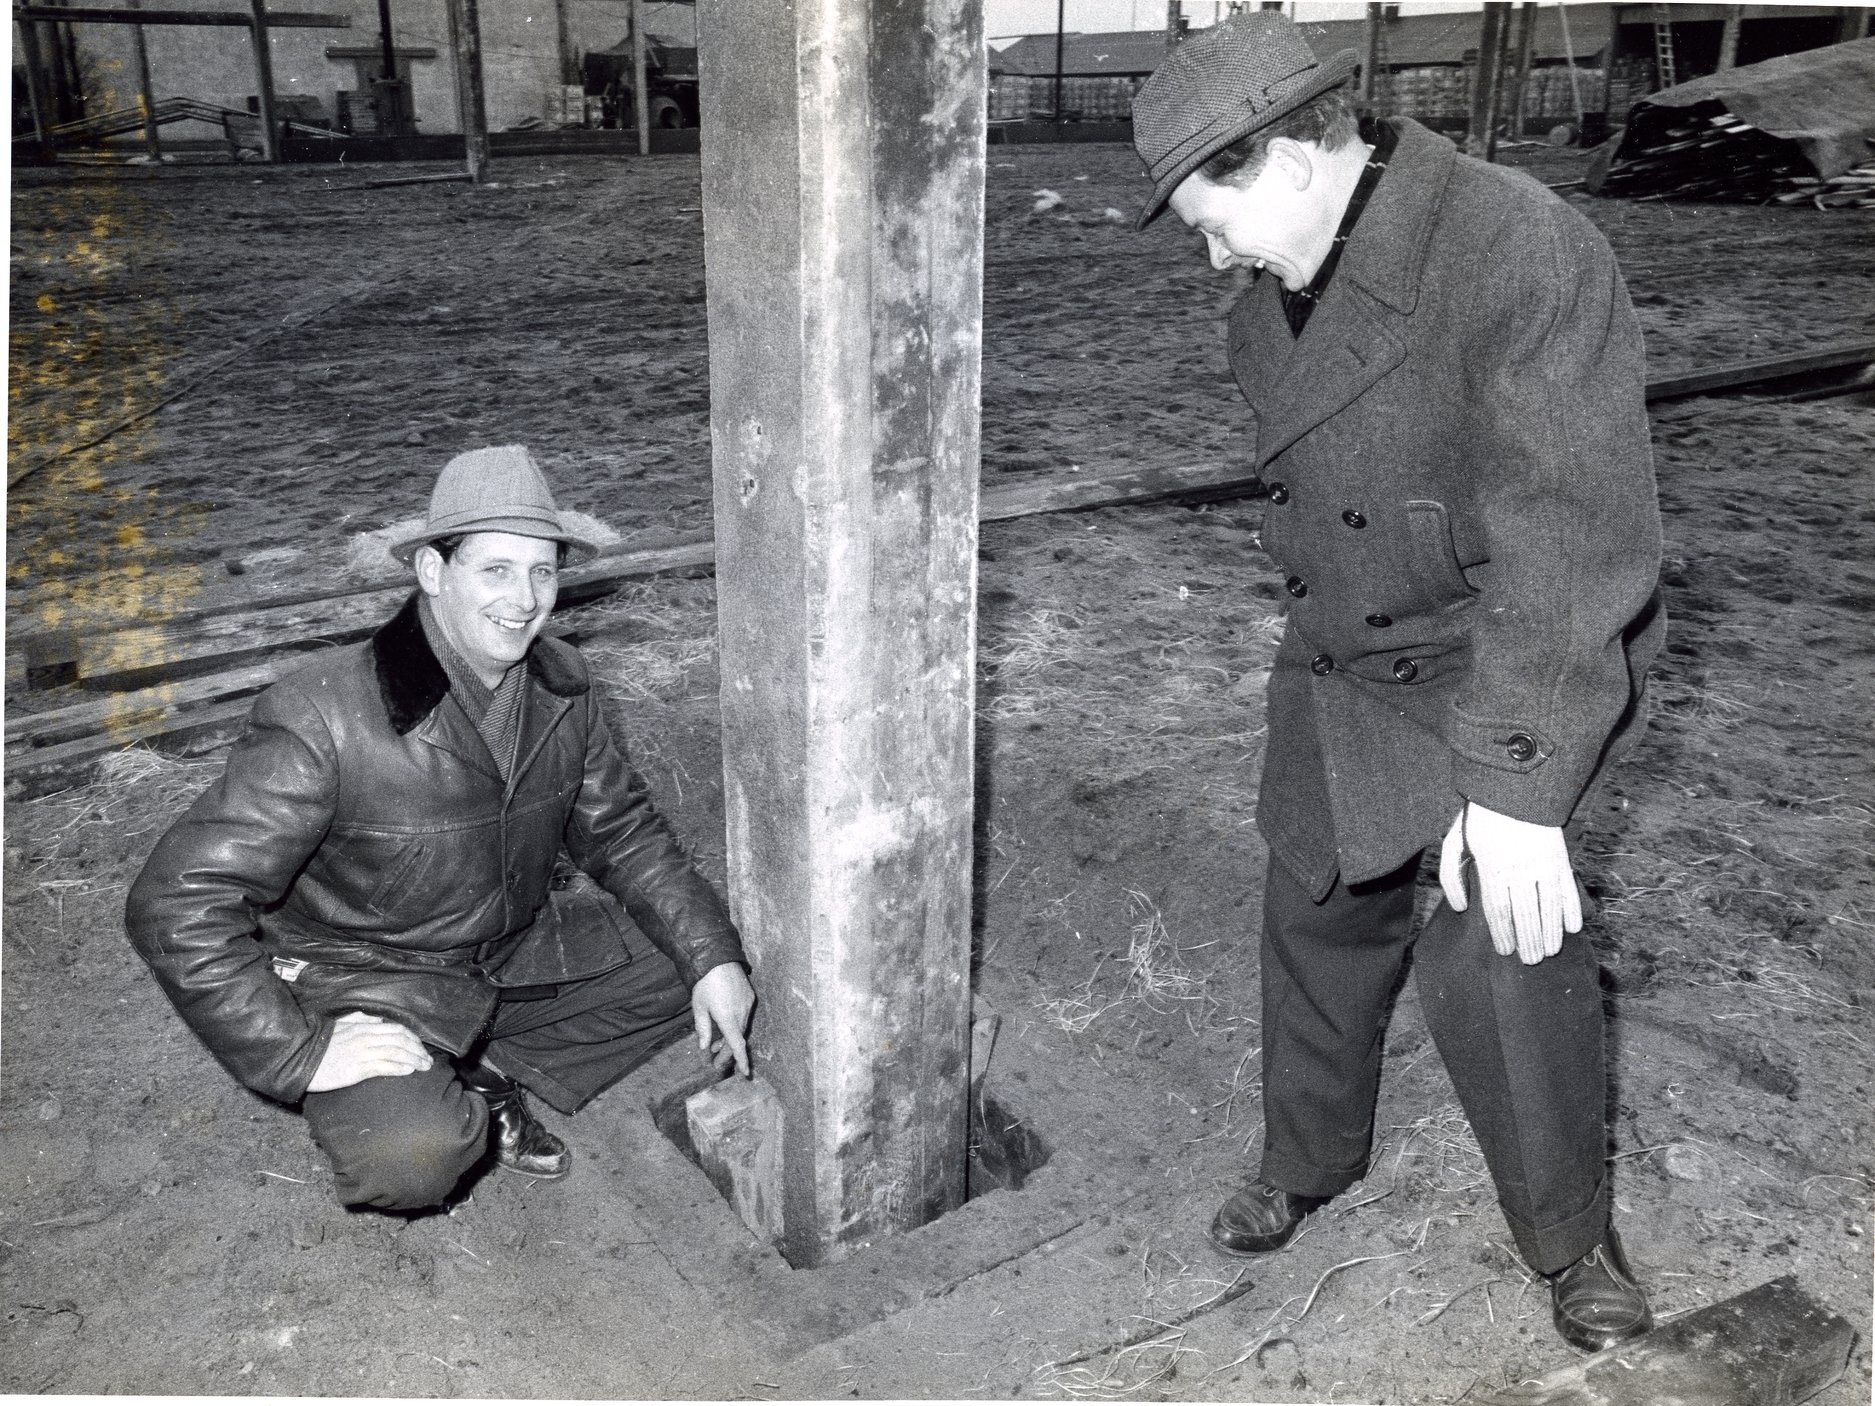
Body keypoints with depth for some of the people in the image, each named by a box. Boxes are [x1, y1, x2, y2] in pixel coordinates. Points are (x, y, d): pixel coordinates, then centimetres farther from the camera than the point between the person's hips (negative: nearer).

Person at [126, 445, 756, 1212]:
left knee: (713, 970, -4)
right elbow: (176, 906, -24)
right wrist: (301, 1057, -27)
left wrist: (712, 958, -6)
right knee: (408, 1158, -33)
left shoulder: (561, 685, -7)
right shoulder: (324, 719, -26)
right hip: (370, 982, -6)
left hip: (522, 948, 6)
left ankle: (483, 1073, 4)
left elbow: (622, 831, 6)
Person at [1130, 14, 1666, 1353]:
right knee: (1321, 908, 15)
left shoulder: (1521, 252, -26)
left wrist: (1516, 784, -33)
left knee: (1497, 946, -13)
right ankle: (1309, 1156, 39)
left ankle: (1572, 1233, 15)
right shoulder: (1277, 294, -1)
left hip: (1512, 652, -7)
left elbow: (1570, 536, -30)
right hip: (1345, 653, 7)